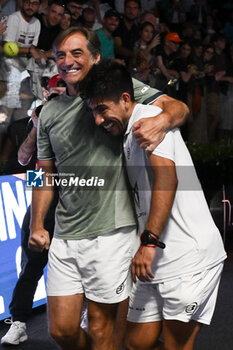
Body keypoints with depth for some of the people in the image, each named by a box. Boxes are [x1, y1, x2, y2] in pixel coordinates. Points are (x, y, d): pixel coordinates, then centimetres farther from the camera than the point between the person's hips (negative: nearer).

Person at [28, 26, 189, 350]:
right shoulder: (50, 113, 13)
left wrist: (162, 120, -31)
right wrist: (37, 225, 10)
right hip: (64, 237, 5)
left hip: (110, 233, -5)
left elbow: (178, 106, -7)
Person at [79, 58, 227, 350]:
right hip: (157, 261, 10)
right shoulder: (129, 135, 20)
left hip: (190, 259, -9)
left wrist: (149, 241, -27)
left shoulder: (149, 117, -9)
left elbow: (167, 177, -23)